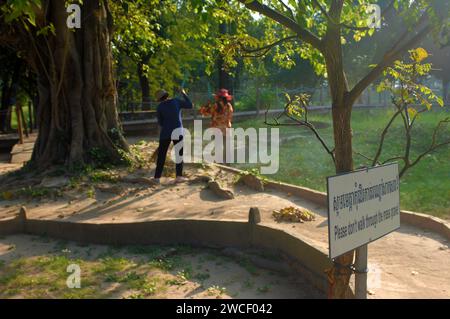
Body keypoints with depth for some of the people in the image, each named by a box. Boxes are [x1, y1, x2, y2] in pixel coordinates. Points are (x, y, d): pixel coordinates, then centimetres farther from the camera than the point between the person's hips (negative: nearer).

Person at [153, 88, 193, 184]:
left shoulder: (159, 107, 0)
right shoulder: (176, 101, 0)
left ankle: (157, 177, 4)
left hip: (165, 133, 0)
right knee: (179, 154, 12)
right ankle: (179, 176, 4)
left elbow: (160, 123, 4)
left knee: (161, 155, 7)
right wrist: (184, 94, 15)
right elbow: (190, 105, 7)